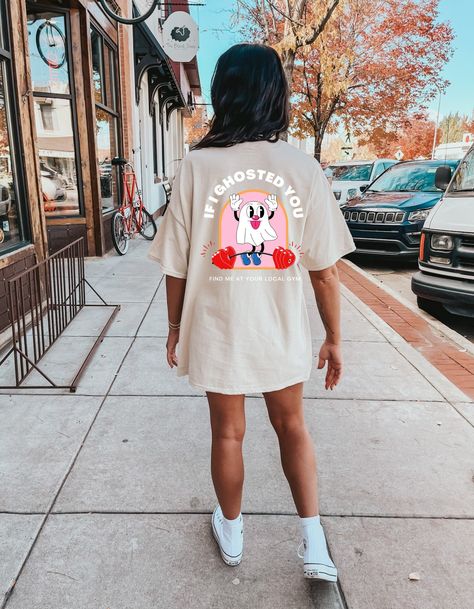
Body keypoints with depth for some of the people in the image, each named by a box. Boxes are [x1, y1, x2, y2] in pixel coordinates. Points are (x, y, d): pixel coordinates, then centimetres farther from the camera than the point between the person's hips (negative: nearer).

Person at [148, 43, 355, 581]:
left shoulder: (197, 166, -10)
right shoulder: (304, 169, -8)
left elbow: (176, 266, -7)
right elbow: (325, 271, -7)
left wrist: (174, 328, 9)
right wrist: (334, 338, 5)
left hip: (217, 333, 0)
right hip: (282, 333, 1)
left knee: (228, 433, 19)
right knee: (291, 426, 24)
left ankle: (231, 533, 42)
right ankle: (313, 543, 26)